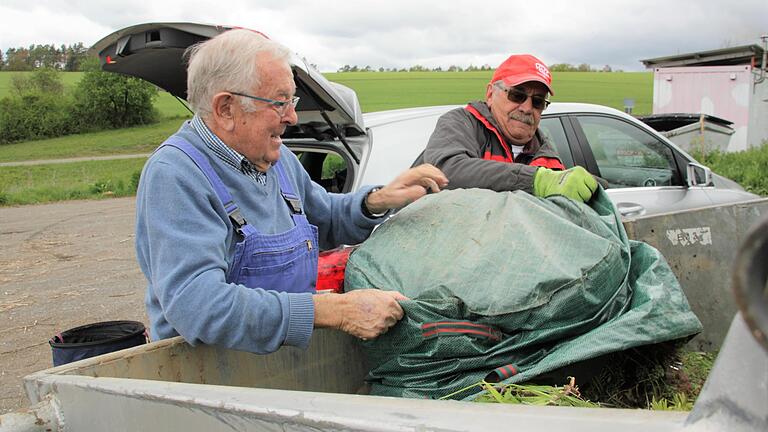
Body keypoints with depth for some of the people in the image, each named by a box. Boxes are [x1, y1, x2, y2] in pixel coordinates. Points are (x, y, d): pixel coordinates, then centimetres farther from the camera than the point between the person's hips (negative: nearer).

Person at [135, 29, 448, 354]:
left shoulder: (277, 157, 8)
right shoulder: (175, 175, -18)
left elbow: (326, 219, 25)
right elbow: (195, 304, -31)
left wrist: (377, 202, 2)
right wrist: (336, 312, -32)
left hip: (292, 354, 7)